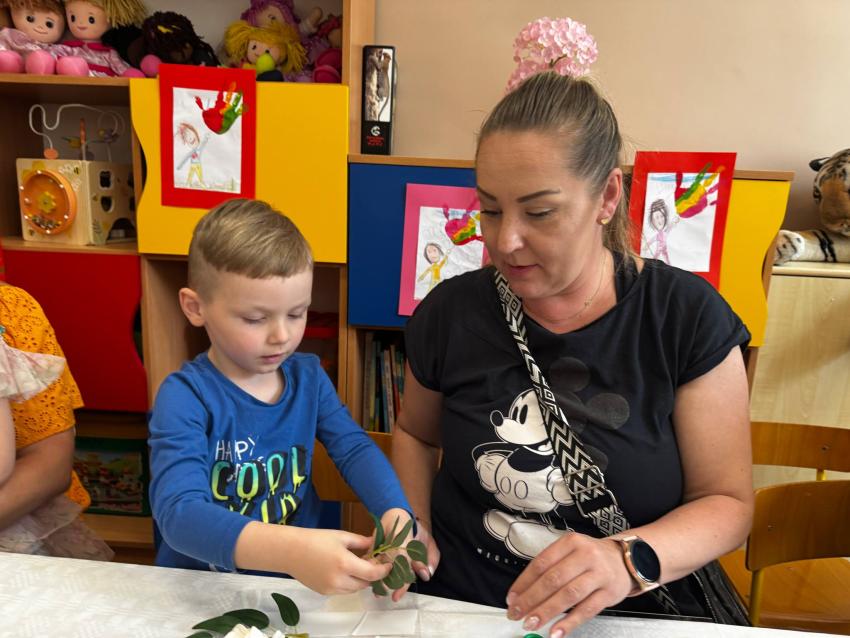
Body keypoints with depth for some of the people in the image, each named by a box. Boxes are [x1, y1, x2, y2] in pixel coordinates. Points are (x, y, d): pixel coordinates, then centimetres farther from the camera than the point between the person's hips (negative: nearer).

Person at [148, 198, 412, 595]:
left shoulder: (308, 376, 0)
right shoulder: (184, 398, -16)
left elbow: (355, 448, -4)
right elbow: (179, 514, -28)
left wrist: (396, 514, -24)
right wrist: (291, 550, -43)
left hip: (301, 582, 3)